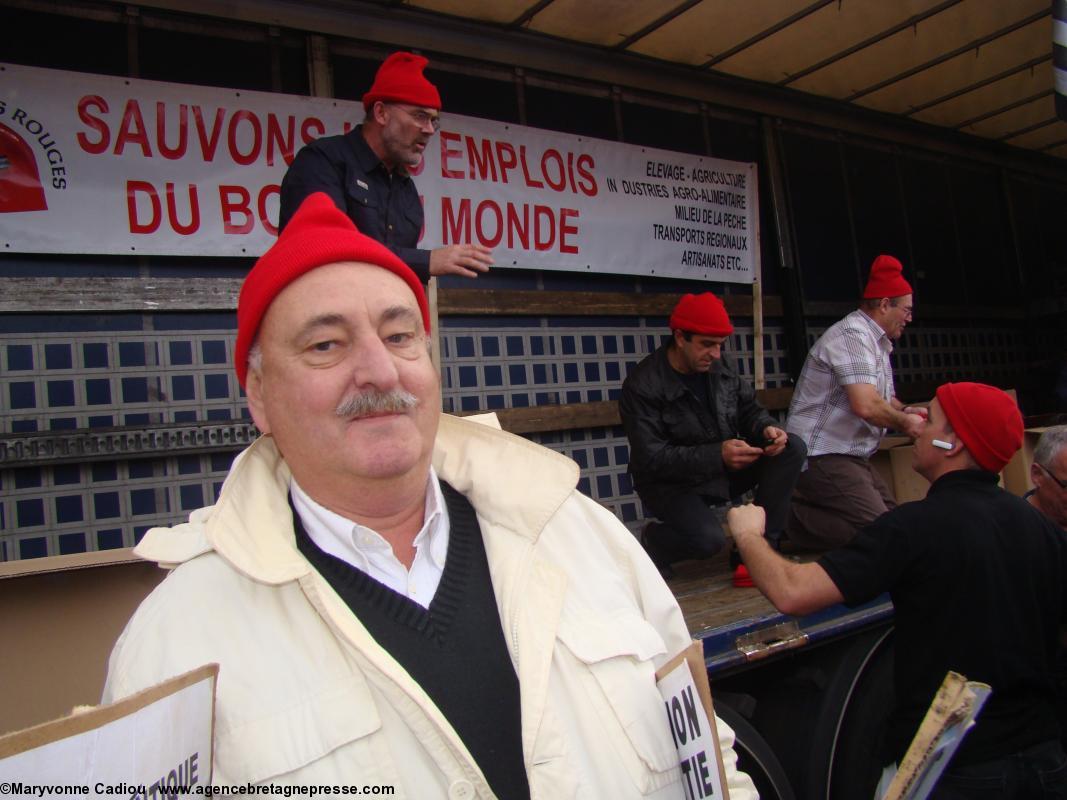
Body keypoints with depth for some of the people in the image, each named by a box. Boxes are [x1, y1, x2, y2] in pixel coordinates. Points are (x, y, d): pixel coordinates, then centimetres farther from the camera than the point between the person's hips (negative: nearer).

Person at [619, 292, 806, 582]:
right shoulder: (642, 386, -21)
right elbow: (651, 459, -25)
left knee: (792, 448, -11)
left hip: (724, 470, 7)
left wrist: (766, 428, -17)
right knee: (709, 538, -33)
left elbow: (749, 410, 9)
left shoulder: (718, 368, -1)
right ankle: (653, 540, 3)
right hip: (670, 484, -6)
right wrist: (717, 455, -34)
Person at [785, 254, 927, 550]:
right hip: (822, 456, -11)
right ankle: (789, 518, -12)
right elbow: (866, 406, -26)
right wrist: (905, 423, -8)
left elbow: (885, 401, 25)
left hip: (853, 457, 11)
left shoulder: (877, 342, 20)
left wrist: (908, 412, 3)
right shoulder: (852, 335, -15)